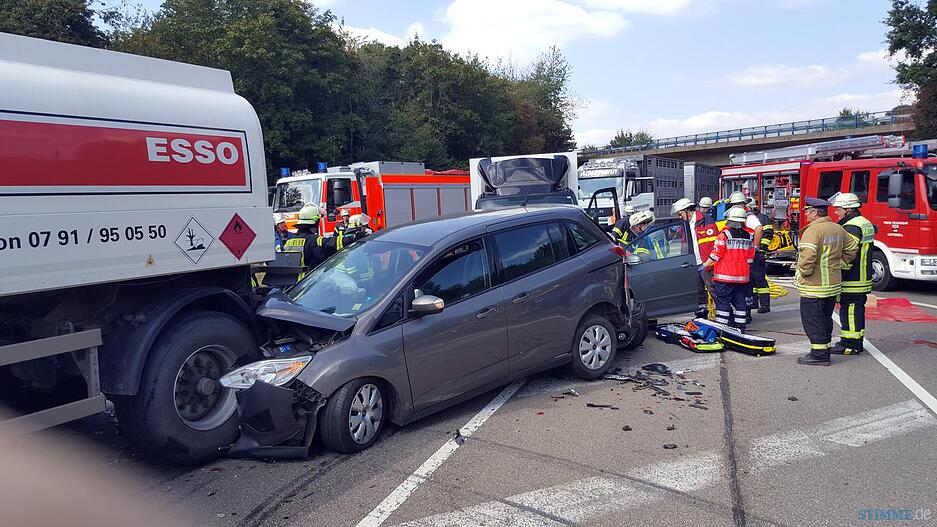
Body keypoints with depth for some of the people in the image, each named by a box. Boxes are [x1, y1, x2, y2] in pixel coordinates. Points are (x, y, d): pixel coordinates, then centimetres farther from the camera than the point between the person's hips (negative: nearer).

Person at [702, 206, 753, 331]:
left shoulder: (724, 234, -11)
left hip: (725, 276, -5)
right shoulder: (748, 236, 7)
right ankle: (740, 327, 16)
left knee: (723, 301, -1)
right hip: (743, 276, 5)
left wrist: (705, 265, -3)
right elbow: (750, 257, 12)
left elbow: (716, 254, -13)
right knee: (740, 301, 12)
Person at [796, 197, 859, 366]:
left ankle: (819, 355, -1)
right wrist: (839, 264, 19)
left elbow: (808, 256, -28)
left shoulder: (813, 230, -18)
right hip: (833, 285, 9)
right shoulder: (838, 229, 10)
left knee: (812, 320, -3)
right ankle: (825, 350, 25)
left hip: (814, 287, -9)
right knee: (825, 319, 18)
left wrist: (803, 272, -13)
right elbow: (852, 249, 19)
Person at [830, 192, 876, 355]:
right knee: (857, 310, 15)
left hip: (851, 281, -10)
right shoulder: (865, 223, 16)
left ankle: (850, 345, 1)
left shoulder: (851, 227, -18)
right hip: (863, 279, 10)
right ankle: (856, 342, 24)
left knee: (849, 311, -4)